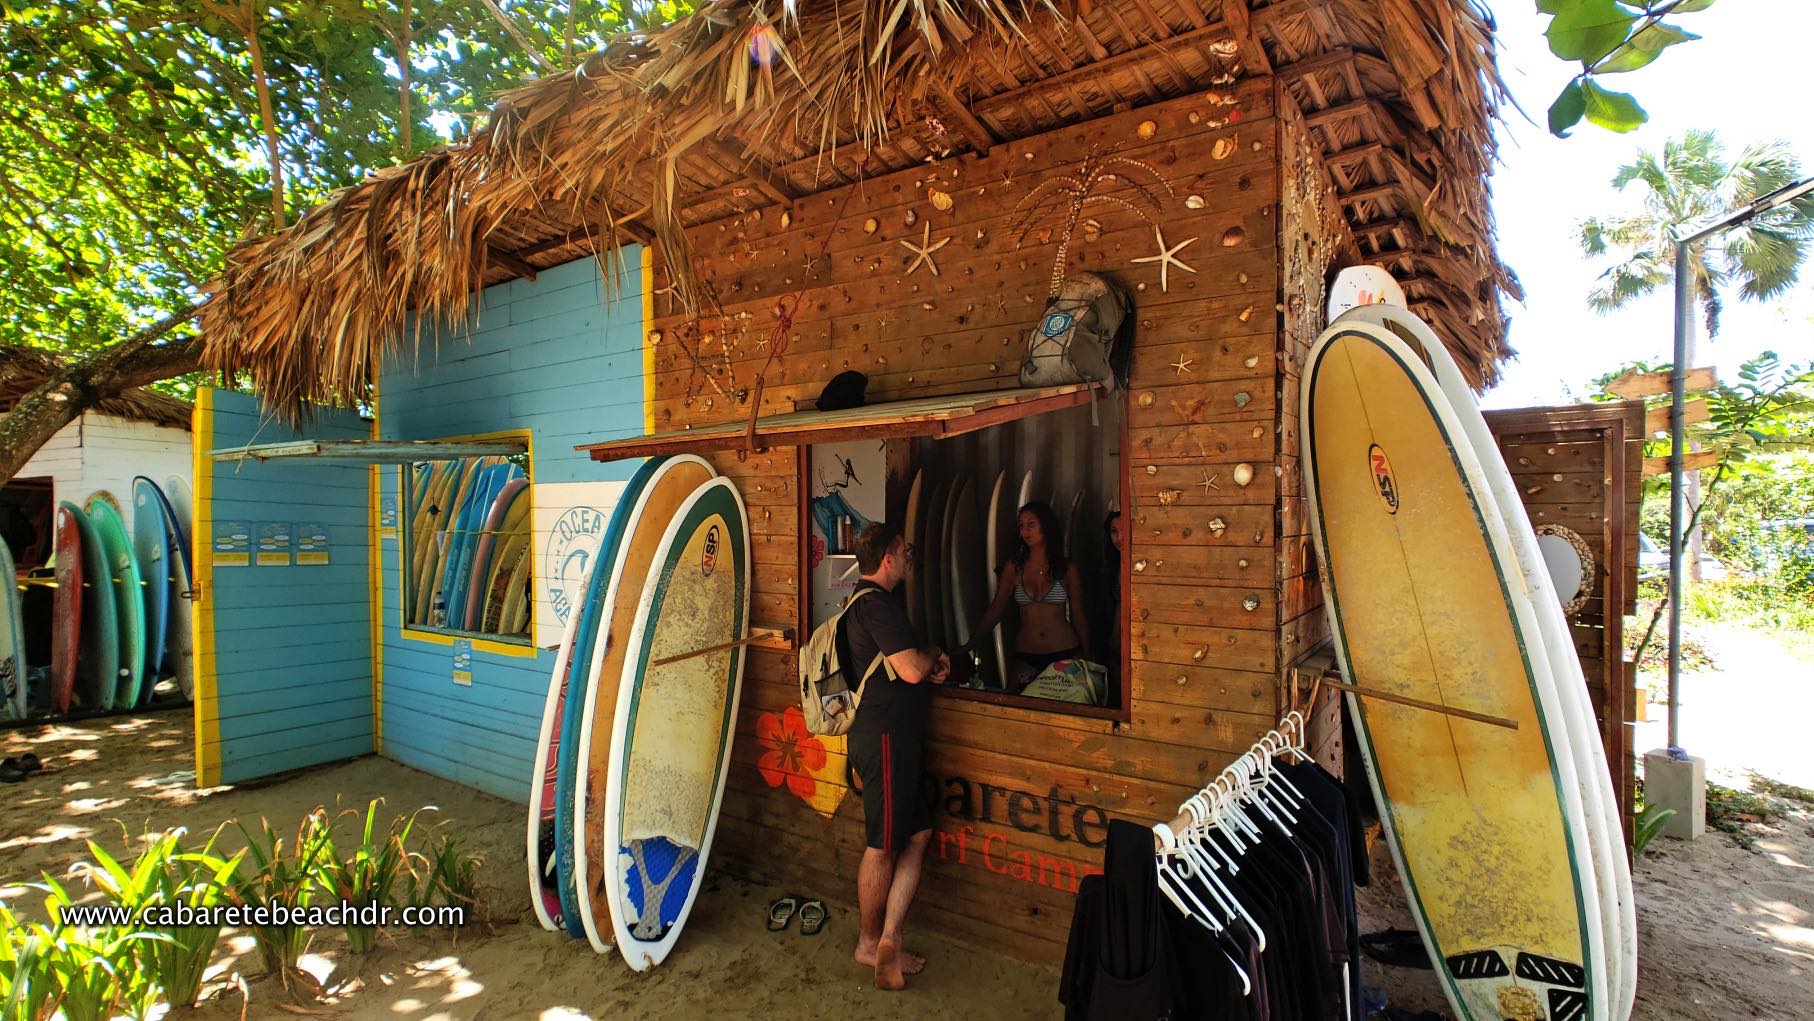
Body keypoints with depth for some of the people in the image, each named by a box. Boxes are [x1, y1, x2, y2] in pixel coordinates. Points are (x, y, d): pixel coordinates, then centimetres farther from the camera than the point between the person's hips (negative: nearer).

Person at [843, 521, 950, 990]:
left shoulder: (876, 600, 16)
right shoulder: (875, 604, -17)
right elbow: (911, 669, -23)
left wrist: (930, 661, 5)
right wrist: (934, 653, -2)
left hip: (898, 736, 10)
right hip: (884, 738, -10)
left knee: (917, 833, 10)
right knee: (884, 845, 4)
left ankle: (888, 940, 16)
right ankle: (870, 943, 22)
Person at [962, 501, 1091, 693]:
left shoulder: (1067, 569, 3)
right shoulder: (1013, 567, 5)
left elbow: (1078, 616, 7)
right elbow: (996, 609, 2)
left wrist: (1087, 660, 7)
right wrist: (970, 644, -9)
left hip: (1065, 655, -1)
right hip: (1025, 658, 1)